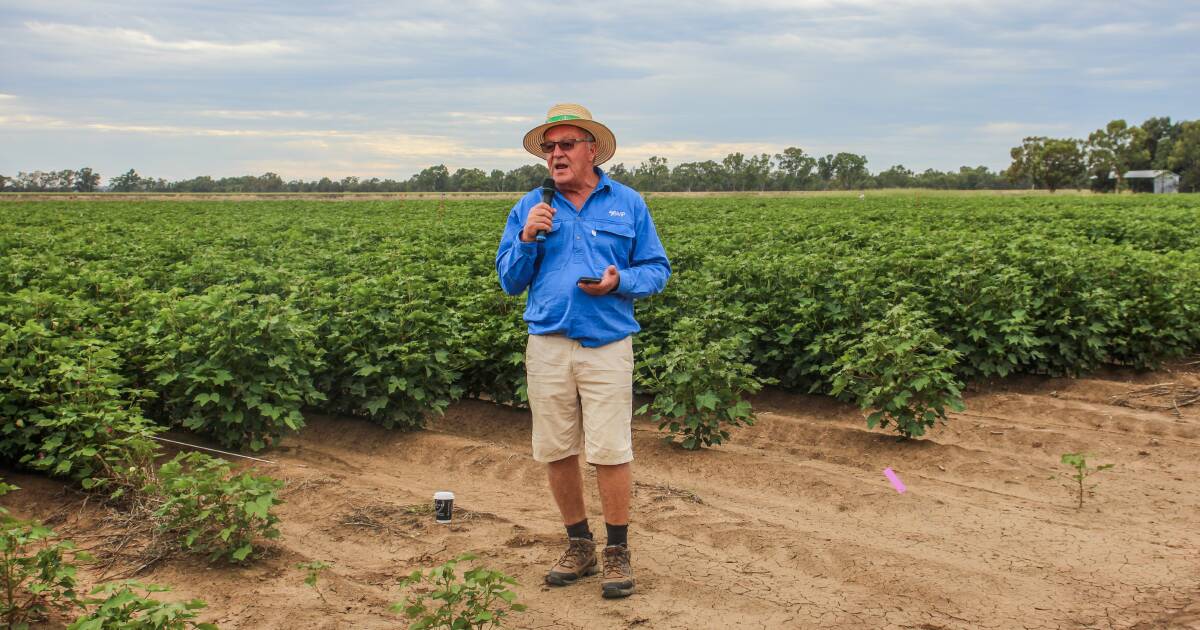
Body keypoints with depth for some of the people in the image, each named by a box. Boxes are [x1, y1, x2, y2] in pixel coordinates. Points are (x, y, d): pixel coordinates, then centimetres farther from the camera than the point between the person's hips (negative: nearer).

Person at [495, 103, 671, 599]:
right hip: (547, 346, 3)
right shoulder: (529, 208, 10)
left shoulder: (628, 204, 6)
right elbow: (510, 282, 9)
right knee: (556, 452, 7)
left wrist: (620, 282, -13)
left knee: (610, 452, -5)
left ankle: (618, 553, 10)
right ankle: (578, 546, 23)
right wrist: (527, 238, -8)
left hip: (607, 345, -2)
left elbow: (657, 270, 7)